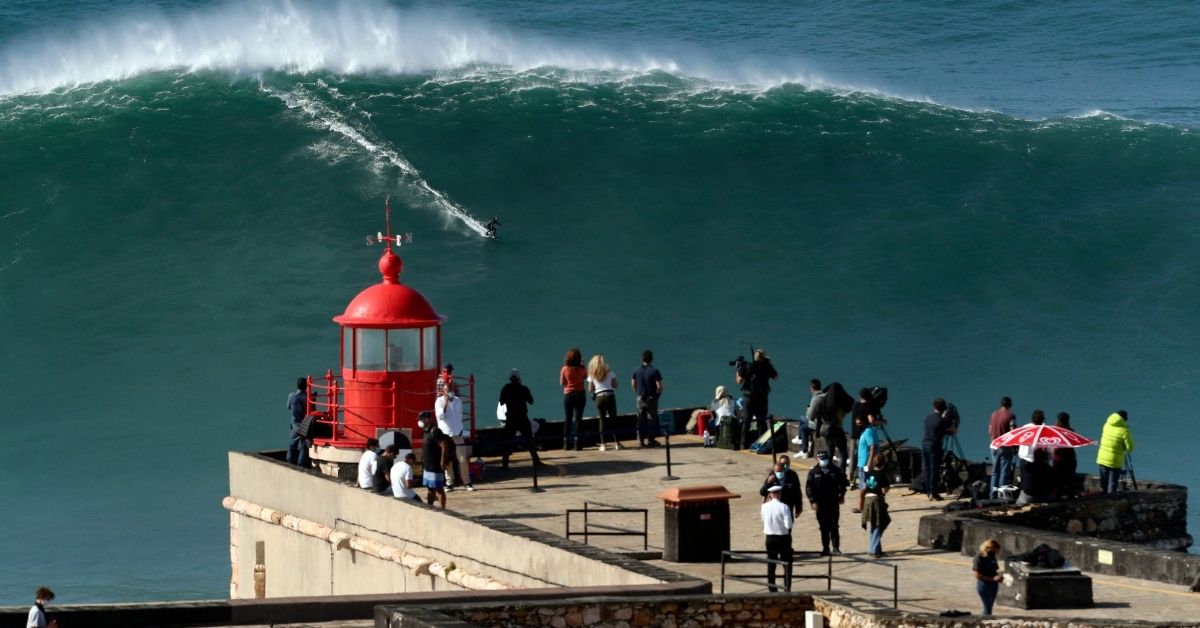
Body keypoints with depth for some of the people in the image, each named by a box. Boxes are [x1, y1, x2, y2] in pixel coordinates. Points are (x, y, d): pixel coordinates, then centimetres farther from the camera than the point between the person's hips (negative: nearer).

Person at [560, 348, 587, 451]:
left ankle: (566, 443, 6)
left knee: (567, 419, 7)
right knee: (578, 418, 0)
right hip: (580, 394, -1)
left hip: (568, 395, 1)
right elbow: (586, 376, 14)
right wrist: (582, 365, 13)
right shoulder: (582, 369, -7)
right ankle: (576, 441, -7)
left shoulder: (565, 369, -7)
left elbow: (561, 383, -1)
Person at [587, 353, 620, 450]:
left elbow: (590, 389, 4)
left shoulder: (592, 374, 4)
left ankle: (603, 444, -2)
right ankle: (617, 443, 3)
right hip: (610, 395, 0)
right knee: (613, 420, 6)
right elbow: (615, 385, 2)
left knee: (602, 421, 4)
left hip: (599, 397, 0)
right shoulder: (609, 372, 2)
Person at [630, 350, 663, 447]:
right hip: (652, 398, -4)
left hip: (640, 398, 4)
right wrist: (658, 394, 3)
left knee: (641, 420, 9)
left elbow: (633, 384, 8)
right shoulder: (654, 371, -11)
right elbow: (659, 386, -14)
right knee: (651, 419, 3)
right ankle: (650, 440, 3)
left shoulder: (637, 371, 2)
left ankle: (640, 440, 9)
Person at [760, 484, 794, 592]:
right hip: (783, 538, -3)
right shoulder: (784, 507, -16)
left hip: (770, 538, 3)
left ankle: (772, 588, 14)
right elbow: (788, 525, -19)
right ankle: (787, 588, 1)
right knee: (787, 564, 7)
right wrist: (792, 521, 4)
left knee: (771, 564, 12)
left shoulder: (765, 507, -6)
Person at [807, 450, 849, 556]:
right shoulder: (813, 472, -1)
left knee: (834, 526, -3)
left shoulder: (835, 470, 2)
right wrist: (813, 501, -9)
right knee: (824, 527, 5)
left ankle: (836, 547, 2)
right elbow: (809, 487, -2)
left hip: (833, 503, 0)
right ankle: (825, 548, 12)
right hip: (820, 504, 0)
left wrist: (842, 495, 10)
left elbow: (843, 482, 16)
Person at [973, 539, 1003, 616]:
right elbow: (977, 575, -16)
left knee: (989, 606, 12)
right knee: (987, 607, -7)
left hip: (994, 584, 7)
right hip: (984, 584, -7)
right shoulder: (979, 558, -14)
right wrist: (993, 578, -20)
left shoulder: (992, 557, 6)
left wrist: (999, 577, -3)